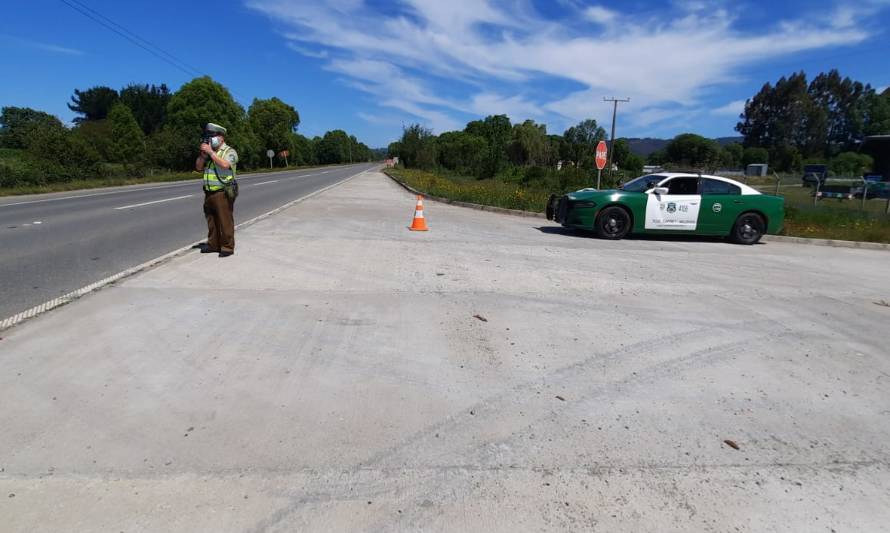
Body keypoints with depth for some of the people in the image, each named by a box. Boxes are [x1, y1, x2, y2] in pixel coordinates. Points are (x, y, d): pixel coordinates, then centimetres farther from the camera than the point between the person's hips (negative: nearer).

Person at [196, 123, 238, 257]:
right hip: (209, 193, 7)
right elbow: (198, 167, 14)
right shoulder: (209, 153, 17)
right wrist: (203, 154, 0)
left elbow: (225, 164, -23)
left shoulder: (230, 151, -4)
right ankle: (213, 244, 22)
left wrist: (211, 152, -17)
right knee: (211, 220, 12)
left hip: (223, 193, -7)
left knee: (225, 221, -5)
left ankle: (227, 247, 2)